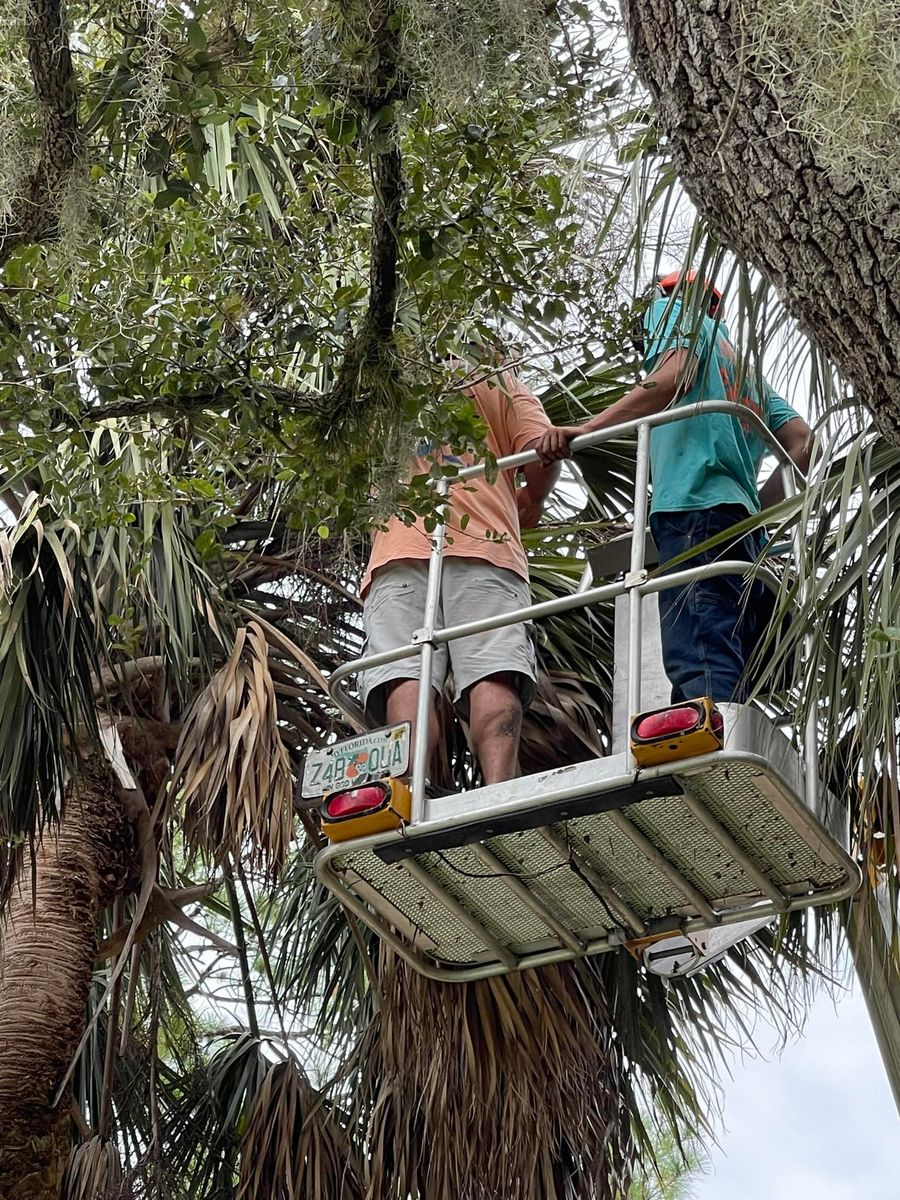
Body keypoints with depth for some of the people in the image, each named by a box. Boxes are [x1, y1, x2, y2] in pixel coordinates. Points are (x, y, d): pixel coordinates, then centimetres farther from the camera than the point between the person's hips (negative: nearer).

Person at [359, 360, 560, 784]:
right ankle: (499, 794, -41)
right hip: (485, 542, -1)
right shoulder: (494, 377, 25)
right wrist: (530, 504, 29)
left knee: (405, 676, -18)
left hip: (397, 547, 1)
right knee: (492, 674, -18)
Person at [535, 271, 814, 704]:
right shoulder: (743, 368, 36)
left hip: (696, 506, -8)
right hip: (743, 526, 8)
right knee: (729, 674, 1)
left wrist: (586, 428, -13)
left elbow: (675, 374, -6)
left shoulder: (673, 307, 16)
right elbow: (802, 441, 25)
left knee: (702, 669, -24)